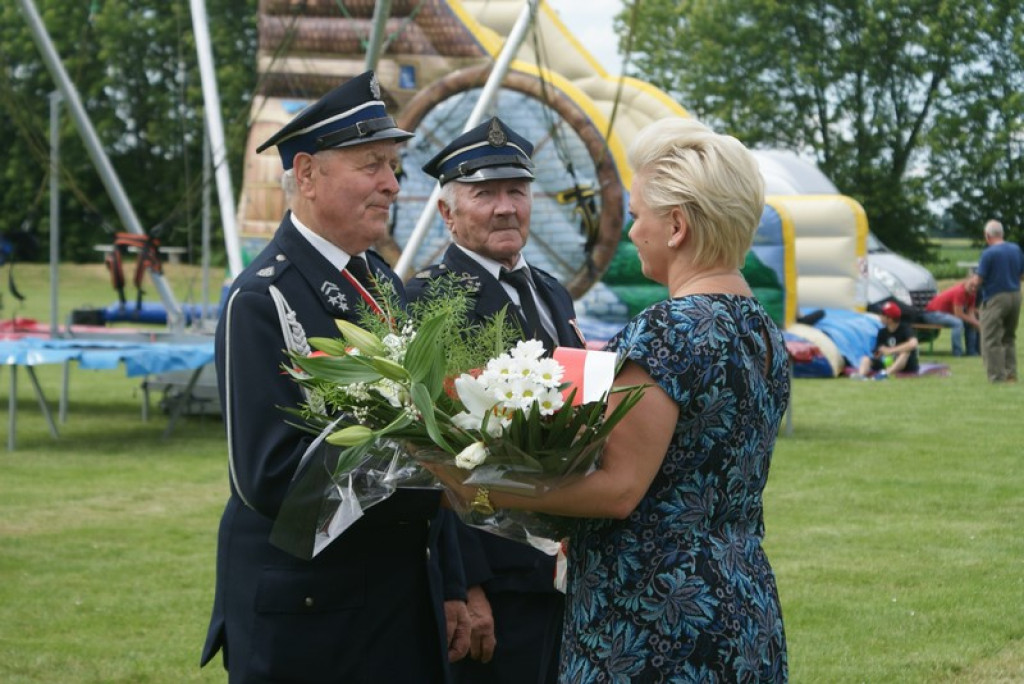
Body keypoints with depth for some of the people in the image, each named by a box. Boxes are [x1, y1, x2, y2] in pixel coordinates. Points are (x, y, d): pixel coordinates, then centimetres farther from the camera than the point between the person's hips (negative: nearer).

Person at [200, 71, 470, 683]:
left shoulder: (382, 282, 11)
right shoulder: (262, 300, -14)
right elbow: (269, 475, -21)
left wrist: (449, 587, 14)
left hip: (407, 603, 7)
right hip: (303, 615, -7)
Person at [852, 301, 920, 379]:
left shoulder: (905, 329, -14)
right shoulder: (882, 332, 4)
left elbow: (913, 343, -35)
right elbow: (877, 355, 7)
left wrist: (891, 350, -29)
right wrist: (881, 351, -17)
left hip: (906, 365, -6)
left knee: (906, 351, -36)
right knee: (866, 359, -11)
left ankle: (886, 373, -57)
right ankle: (861, 375, -45)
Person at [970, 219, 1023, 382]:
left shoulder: (988, 253, -15)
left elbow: (978, 280, -14)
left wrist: (975, 279, 8)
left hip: (995, 298, -7)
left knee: (991, 341, -2)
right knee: (1009, 338, 20)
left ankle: (997, 377, -6)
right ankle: (1011, 374, 19)